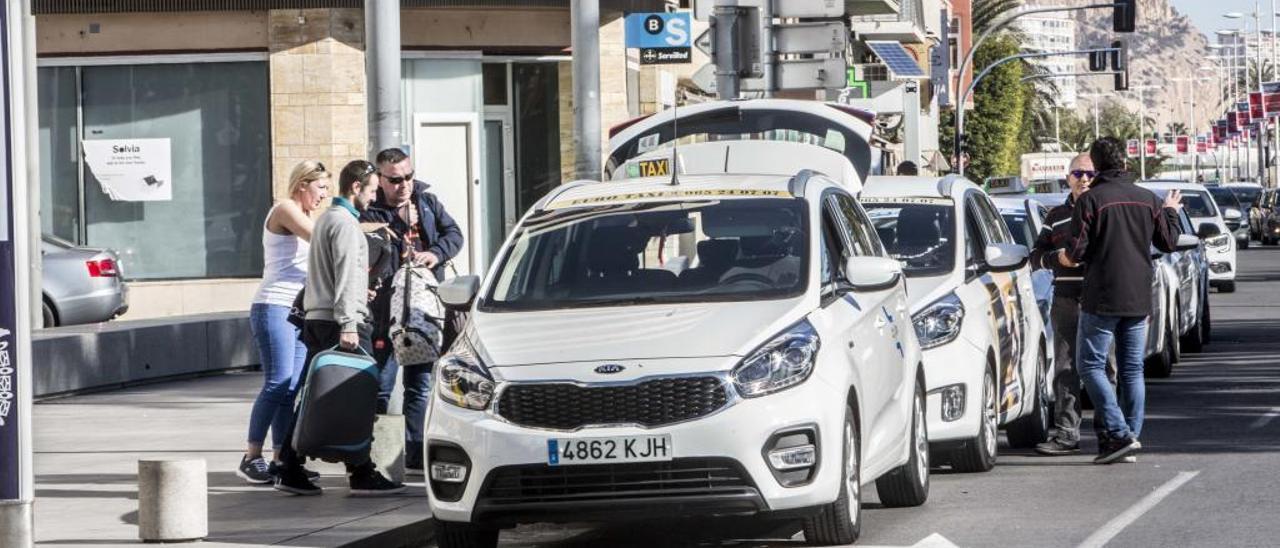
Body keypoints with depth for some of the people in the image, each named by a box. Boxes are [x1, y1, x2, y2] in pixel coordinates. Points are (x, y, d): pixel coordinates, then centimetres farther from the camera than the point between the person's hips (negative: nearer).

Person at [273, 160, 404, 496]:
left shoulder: (326, 218, 20)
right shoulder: (345, 223, -11)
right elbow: (346, 276, -18)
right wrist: (349, 325, -23)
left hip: (316, 319, 10)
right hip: (341, 321, -10)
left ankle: (290, 470, 6)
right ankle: (361, 474, -6)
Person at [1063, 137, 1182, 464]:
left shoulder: (1090, 200, -10)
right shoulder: (1148, 199, 6)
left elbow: (1076, 252, -13)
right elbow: (1169, 243, 12)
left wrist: (1066, 258, 10)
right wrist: (1171, 213, 30)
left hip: (1102, 300, -5)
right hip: (1139, 300, 5)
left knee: (1090, 366, 0)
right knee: (1132, 370, 11)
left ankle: (1120, 433, -12)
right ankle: (1130, 437, 8)